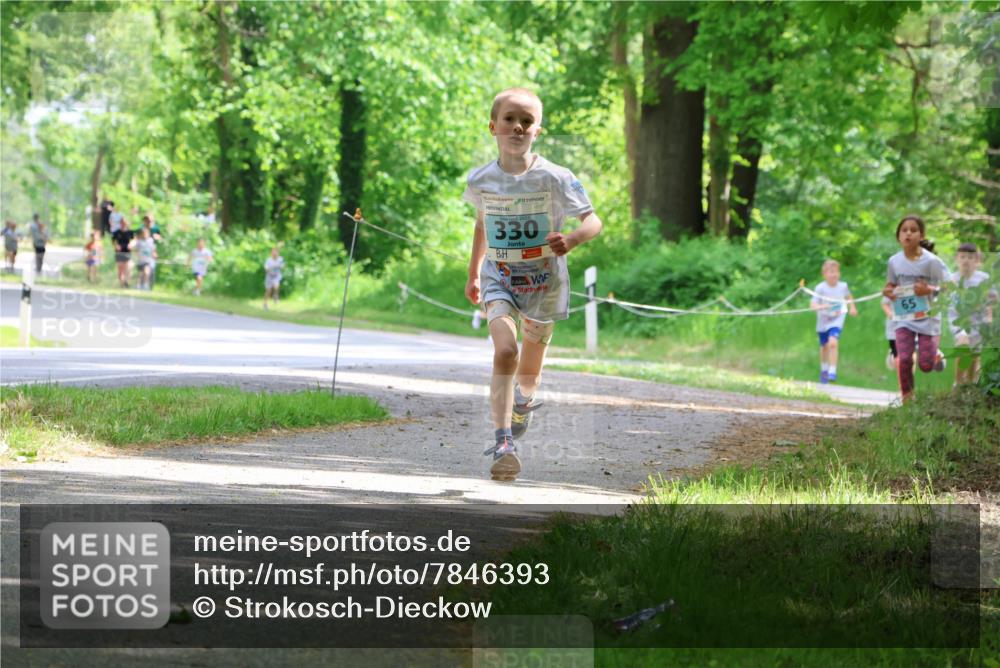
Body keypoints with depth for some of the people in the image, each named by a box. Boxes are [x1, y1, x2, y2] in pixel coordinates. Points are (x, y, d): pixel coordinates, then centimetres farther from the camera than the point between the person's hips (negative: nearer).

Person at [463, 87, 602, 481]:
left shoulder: (553, 178, -14)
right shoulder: (480, 180, -4)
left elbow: (593, 220, -14)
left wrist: (571, 240, -36)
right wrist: (474, 273, 22)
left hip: (544, 281, 0)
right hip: (500, 279, 0)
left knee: (529, 371, 15)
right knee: (504, 351, -23)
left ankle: (522, 404, 51)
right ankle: (504, 443, -27)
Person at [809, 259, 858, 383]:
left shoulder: (843, 286, -7)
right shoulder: (820, 288, -17)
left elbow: (848, 296, 17)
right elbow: (812, 305, -21)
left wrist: (852, 307, 8)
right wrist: (823, 307, -39)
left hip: (837, 320, -1)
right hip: (823, 320, 1)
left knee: (833, 343, -23)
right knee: (824, 346, 17)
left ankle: (832, 372, -19)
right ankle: (824, 370, 42)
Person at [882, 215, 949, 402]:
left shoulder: (931, 262, -13)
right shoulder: (894, 261, -1)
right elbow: (890, 285, 13)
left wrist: (929, 289, -29)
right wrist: (887, 291, -10)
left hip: (927, 317, -2)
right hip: (904, 317, 2)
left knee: (926, 365, -3)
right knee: (904, 359, -11)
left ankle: (937, 357, 35)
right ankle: (906, 397, 10)